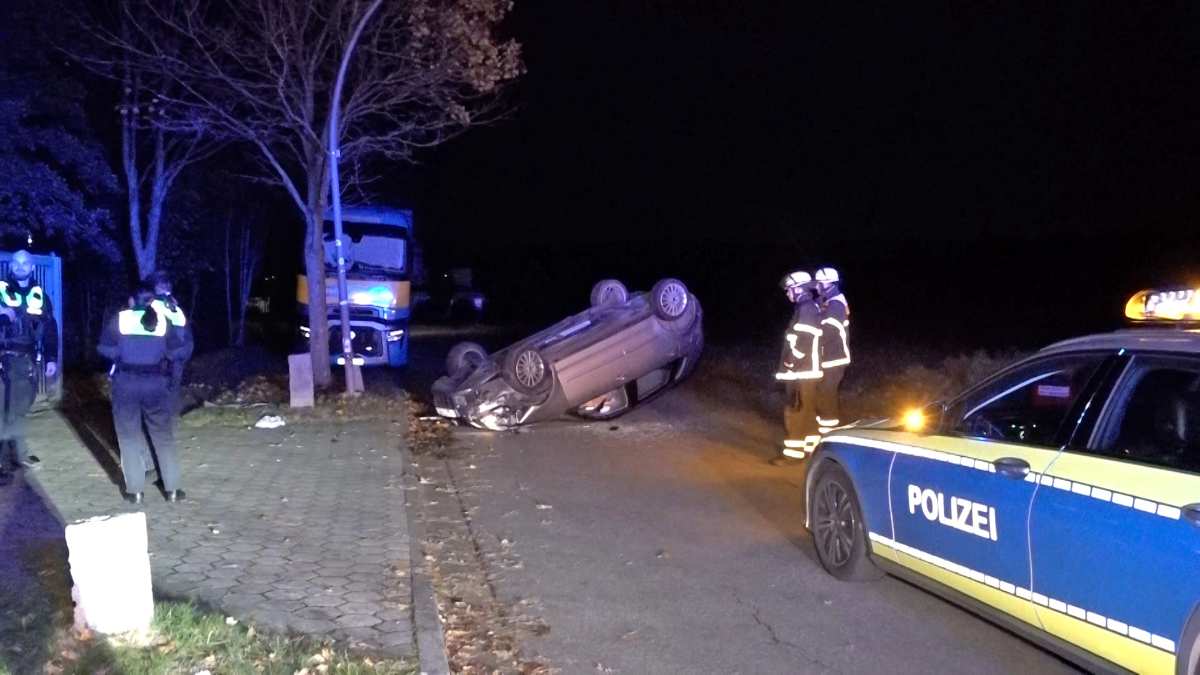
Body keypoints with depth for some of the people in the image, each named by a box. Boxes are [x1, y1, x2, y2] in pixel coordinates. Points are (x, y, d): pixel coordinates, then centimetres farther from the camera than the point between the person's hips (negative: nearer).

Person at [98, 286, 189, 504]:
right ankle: (172, 489, 10)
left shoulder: (120, 319, 0)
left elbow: (105, 348, 0)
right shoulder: (163, 320, 2)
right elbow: (177, 351, 3)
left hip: (126, 382, 0)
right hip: (156, 383, 1)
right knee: (164, 435, 8)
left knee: (129, 436, 8)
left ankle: (135, 490, 9)